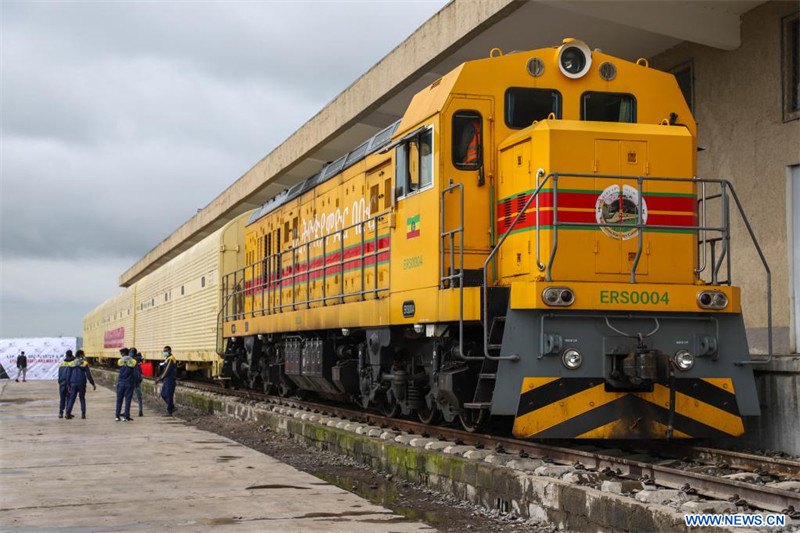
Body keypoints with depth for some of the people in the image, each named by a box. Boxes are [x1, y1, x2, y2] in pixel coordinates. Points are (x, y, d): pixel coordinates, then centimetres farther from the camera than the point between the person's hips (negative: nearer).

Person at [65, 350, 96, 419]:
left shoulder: (72, 364, 6)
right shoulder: (85, 363, -2)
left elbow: (69, 375, 8)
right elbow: (88, 375, -5)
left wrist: (69, 385, 14)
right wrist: (93, 384, 1)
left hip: (73, 383, 2)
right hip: (82, 383, -2)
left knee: (72, 398, 6)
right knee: (82, 398, 9)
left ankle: (68, 413, -4)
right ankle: (83, 414, 1)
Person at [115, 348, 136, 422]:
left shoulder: (120, 361, -2)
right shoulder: (133, 362, -5)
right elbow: (135, 373, -7)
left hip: (121, 383, 1)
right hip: (129, 383, -1)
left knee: (119, 399, 10)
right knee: (128, 399, 4)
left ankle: (117, 416, 11)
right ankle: (126, 416, 2)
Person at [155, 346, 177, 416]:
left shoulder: (171, 359, -16)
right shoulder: (167, 359, 16)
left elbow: (167, 371, -22)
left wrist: (160, 378, -20)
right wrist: (160, 378, 16)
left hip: (170, 380, -10)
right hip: (166, 380, 10)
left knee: (169, 396, -5)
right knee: (163, 394, 13)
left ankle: (169, 411, 1)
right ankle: (172, 407, 20)